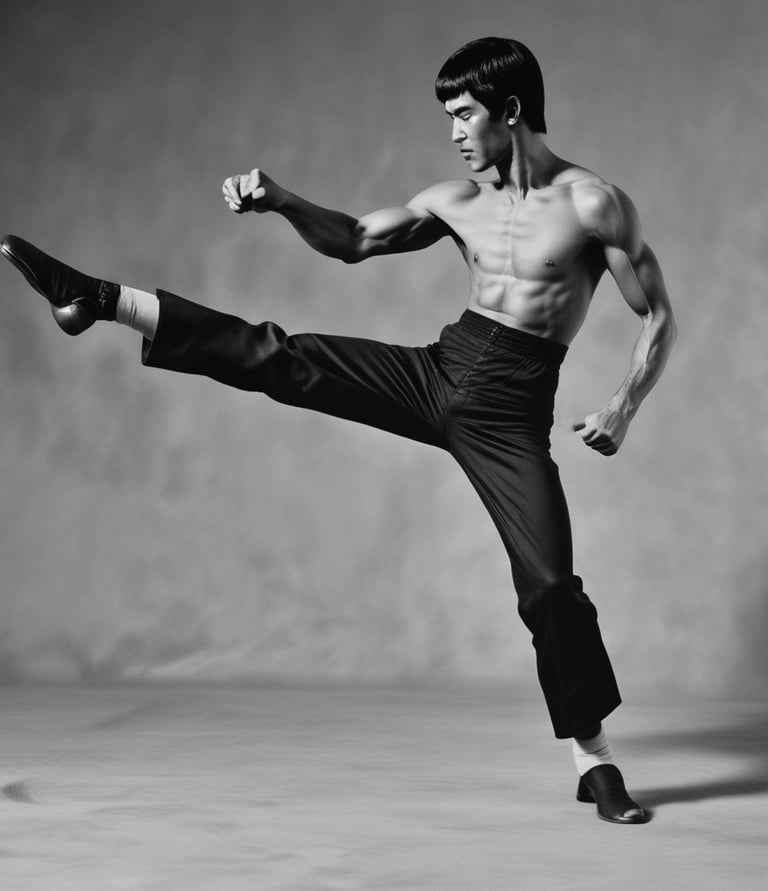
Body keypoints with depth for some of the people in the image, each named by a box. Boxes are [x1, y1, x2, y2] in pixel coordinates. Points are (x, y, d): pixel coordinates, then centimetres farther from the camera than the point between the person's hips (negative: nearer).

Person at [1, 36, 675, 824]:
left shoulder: (594, 204, -10)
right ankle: (98, 300, -1)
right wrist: (281, 202, 0)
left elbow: (658, 319, -5)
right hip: (439, 372, 4)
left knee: (550, 582, -8)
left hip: (511, 408, -4)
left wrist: (625, 405, -20)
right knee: (274, 358, -6)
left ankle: (596, 765, 3)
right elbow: (355, 240, 17)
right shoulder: (459, 200, 6)